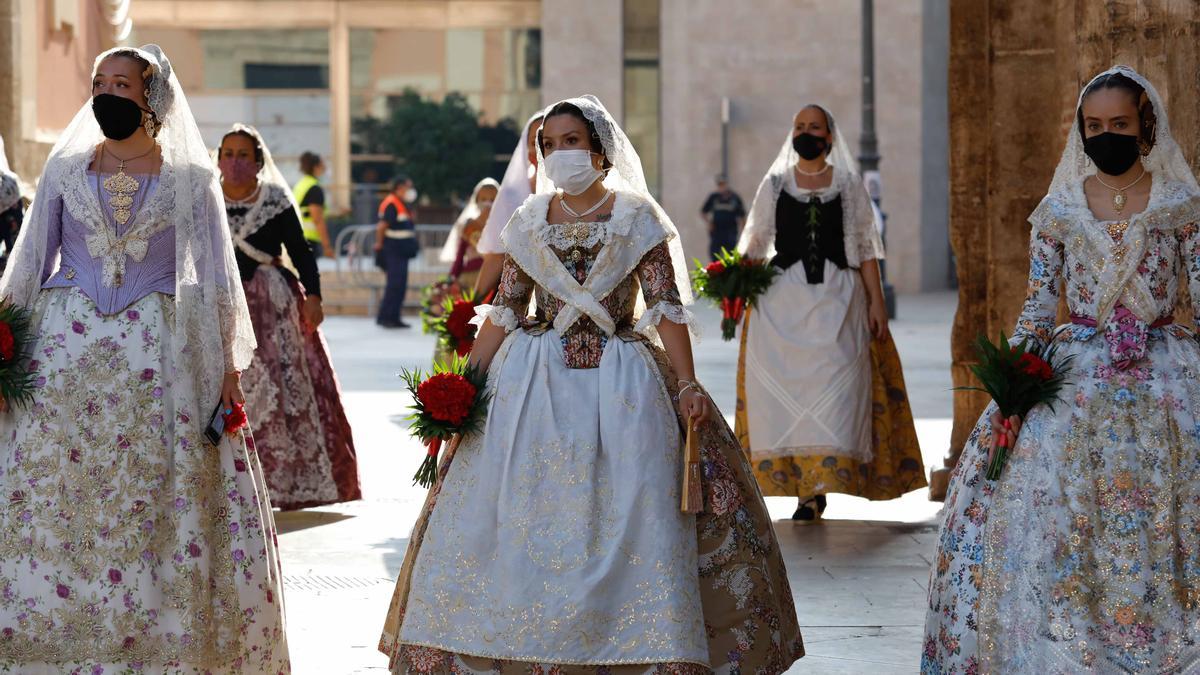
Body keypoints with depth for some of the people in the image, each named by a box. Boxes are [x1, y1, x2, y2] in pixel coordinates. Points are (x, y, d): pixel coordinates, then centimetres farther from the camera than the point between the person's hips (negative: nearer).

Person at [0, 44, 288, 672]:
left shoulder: (190, 177, 5)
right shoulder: (65, 169, 9)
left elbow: (216, 275, 6)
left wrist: (228, 363, -1)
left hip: (159, 355, -1)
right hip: (65, 349, 2)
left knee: (158, 501, -4)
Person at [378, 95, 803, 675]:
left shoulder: (637, 219, -1)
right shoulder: (528, 224, 8)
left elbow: (666, 309, -5)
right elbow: (503, 312, 8)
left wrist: (686, 383, -16)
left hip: (621, 385, -3)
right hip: (534, 385, 3)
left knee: (629, 517, -7)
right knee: (519, 519, 0)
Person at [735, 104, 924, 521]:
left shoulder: (848, 185, 8)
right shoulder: (775, 184, 11)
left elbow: (864, 248, 7)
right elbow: (756, 242, 9)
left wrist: (876, 300, 0)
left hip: (836, 299, -1)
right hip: (783, 299, 1)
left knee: (831, 385, -9)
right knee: (782, 385, -4)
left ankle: (818, 486, -11)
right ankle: (790, 475, 4)